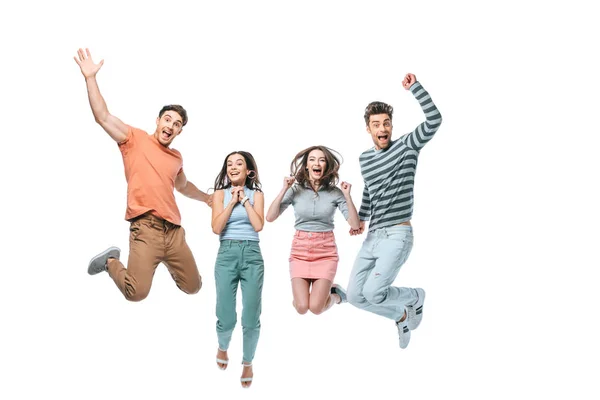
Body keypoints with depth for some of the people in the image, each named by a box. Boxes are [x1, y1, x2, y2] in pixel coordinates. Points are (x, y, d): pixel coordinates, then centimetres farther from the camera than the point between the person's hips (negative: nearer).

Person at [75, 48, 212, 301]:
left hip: (174, 231, 6)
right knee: (137, 293, -18)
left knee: (193, 287, 9)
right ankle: (111, 262, 14)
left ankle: (166, 263, 39)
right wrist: (90, 78, -13)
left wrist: (207, 198, 47)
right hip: (146, 228, -6)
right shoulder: (135, 139, 5)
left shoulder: (177, 158, 19)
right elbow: (103, 117, -7)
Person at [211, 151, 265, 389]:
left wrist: (244, 199, -3)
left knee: (251, 317, 0)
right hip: (227, 254, 0)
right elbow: (216, 228, -5)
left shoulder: (256, 194, 8)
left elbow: (258, 225, -7)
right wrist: (232, 201, -6)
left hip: (252, 255, 0)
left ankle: (248, 363, 23)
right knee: (226, 317, 0)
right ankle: (222, 347, 34)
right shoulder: (220, 194, 7)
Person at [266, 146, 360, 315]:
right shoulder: (295, 189, -3)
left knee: (315, 307, -11)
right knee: (301, 307, -9)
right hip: (300, 251, 1)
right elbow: (270, 217, -9)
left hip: (326, 252, -1)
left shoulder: (335, 193, -4)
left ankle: (336, 295, 22)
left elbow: (355, 225, -8)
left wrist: (348, 196, -17)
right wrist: (284, 190, -15)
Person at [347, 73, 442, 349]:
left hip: (398, 235, -7)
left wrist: (414, 87, -23)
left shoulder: (407, 146, -6)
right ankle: (402, 316, 28)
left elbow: (434, 119, -22)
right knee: (355, 296, 4)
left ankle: (416, 296, 13)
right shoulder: (364, 159, 11)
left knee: (373, 292, -19)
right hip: (372, 236, 7)